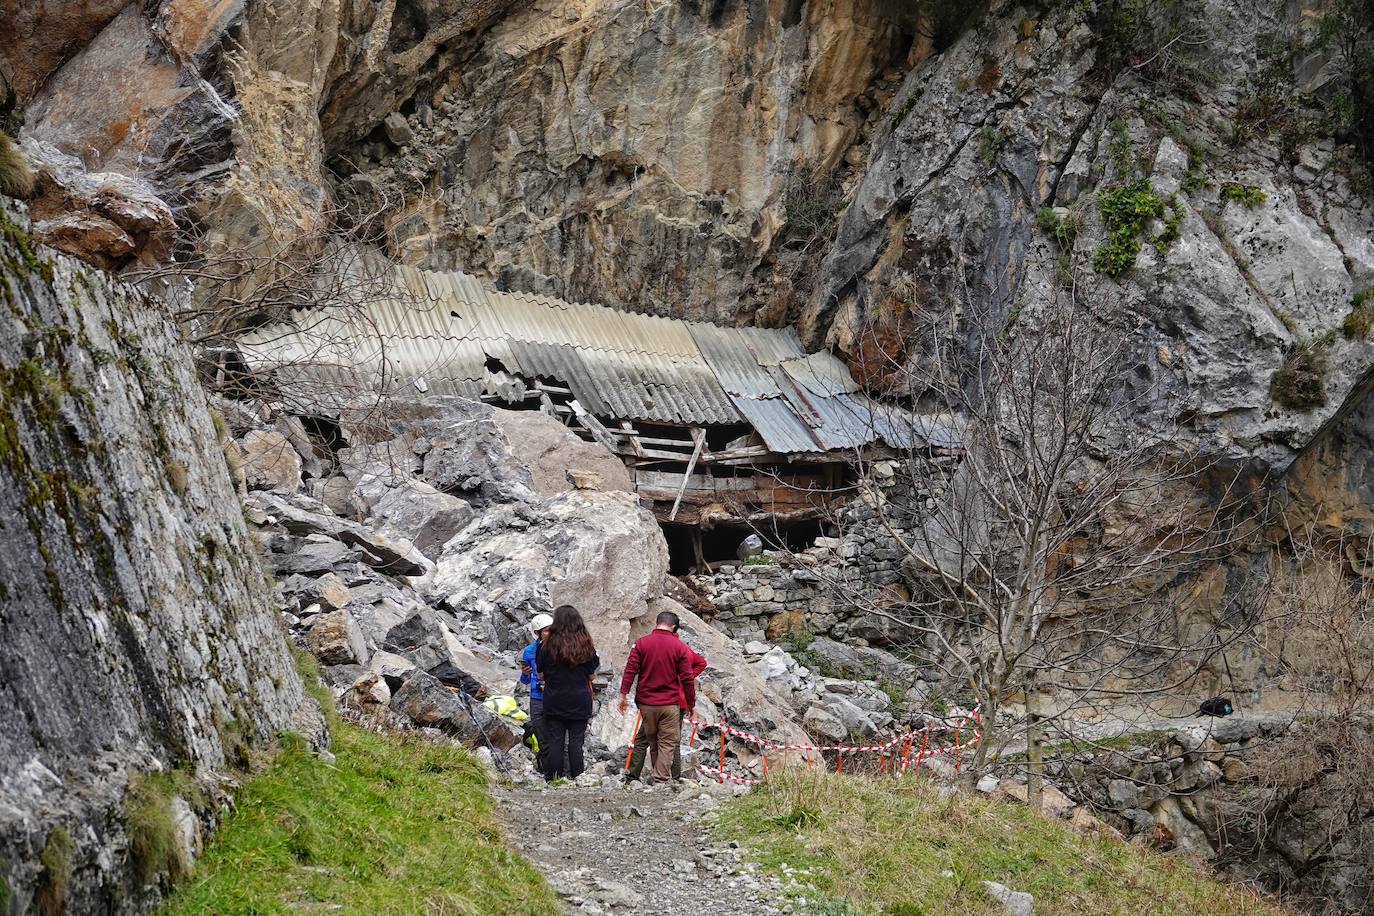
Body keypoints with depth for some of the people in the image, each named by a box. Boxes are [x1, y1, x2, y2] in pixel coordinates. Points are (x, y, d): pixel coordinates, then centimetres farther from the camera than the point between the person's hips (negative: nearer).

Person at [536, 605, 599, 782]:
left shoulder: (548, 645, -7)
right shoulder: (586, 646, -3)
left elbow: (540, 673, 1)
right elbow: (591, 675, 5)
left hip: (554, 701, -1)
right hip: (580, 701, 1)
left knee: (555, 742, 4)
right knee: (576, 741, 4)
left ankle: (553, 780, 4)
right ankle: (577, 781, 5)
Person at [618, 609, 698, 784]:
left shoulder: (641, 643, 0)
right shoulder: (680, 647, -3)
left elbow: (630, 669, -5)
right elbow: (687, 678, -3)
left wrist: (623, 694, -1)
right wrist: (691, 704, 6)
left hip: (646, 703, 2)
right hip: (670, 704, -2)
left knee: (652, 742, 16)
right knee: (667, 744, 3)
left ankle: (658, 776, 22)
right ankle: (662, 780, -3)